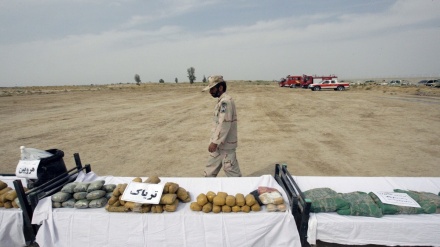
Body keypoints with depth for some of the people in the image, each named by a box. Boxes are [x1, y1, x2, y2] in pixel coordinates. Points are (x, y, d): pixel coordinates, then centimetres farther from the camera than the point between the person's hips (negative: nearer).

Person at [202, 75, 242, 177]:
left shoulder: (226, 101, -20)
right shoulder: (221, 101, 11)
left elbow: (224, 124, -26)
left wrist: (215, 142, -24)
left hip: (225, 144, -10)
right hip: (219, 143, 10)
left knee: (231, 171, 3)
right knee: (211, 168, 18)